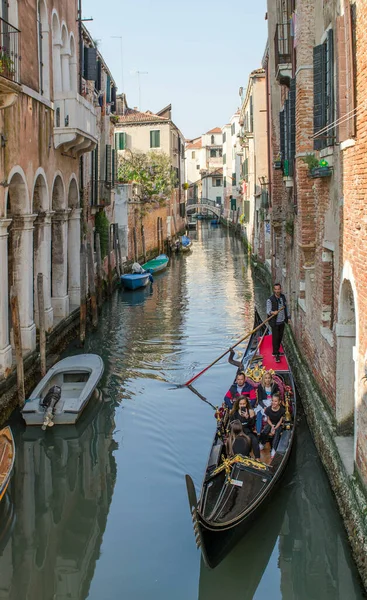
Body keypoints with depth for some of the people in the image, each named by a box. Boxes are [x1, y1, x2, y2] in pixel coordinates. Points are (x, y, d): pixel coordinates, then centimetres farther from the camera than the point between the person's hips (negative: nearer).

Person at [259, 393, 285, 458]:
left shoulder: (282, 410, -18)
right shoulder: (268, 409, -12)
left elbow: (280, 421, -10)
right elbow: (268, 420, 0)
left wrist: (274, 429, -19)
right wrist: (272, 426, -17)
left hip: (278, 425, -2)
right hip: (270, 424, 2)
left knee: (276, 433, -33)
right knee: (264, 432, -27)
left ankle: (274, 450, -34)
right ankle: (262, 444, 0)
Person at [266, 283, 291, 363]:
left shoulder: (283, 297, 3)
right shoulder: (270, 300, -16)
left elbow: (286, 307, 15)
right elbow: (268, 311, -19)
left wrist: (288, 317, 16)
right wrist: (273, 312, -41)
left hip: (282, 321, 6)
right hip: (275, 322, -6)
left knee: (280, 337, 15)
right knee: (275, 338, -3)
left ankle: (276, 351, 30)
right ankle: (276, 354, 4)